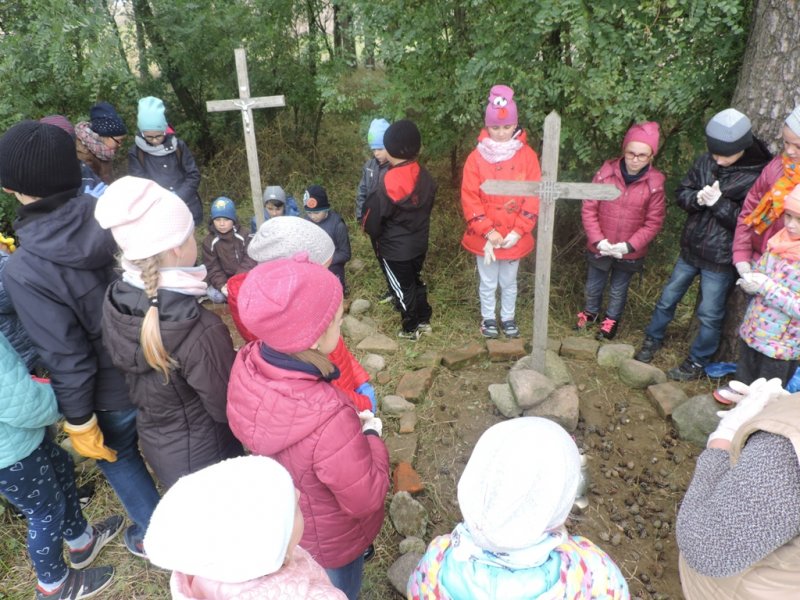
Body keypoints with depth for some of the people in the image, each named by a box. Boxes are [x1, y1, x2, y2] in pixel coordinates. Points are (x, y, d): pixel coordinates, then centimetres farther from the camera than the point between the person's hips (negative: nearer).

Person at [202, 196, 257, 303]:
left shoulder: (245, 235, -9)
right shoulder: (209, 242, -6)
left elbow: (250, 260, -13)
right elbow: (212, 268, -6)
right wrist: (221, 285, -25)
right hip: (224, 279, 1)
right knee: (215, 296, -26)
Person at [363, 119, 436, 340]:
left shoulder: (388, 182, -25)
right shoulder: (424, 176, -5)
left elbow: (374, 215, -17)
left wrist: (373, 233, 4)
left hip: (395, 247, -6)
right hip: (420, 242, 6)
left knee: (403, 287, 10)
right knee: (416, 280, 24)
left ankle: (411, 329, 24)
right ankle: (424, 321, 36)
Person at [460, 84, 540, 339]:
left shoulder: (527, 155, -5)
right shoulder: (477, 157, -8)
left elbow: (534, 197, -6)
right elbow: (469, 199, -10)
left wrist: (518, 232, -14)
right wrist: (488, 232, -16)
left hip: (514, 237, 1)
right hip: (484, 237, -1)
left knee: (509, 282, 18)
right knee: (488, 282, 15)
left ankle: (508, 317, 39)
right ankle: (488, 317, 37)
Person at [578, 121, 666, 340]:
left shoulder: (655, 183, -15)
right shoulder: (606, 172, -14)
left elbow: (654, 222, -9)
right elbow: (589, 208, -10)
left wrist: (628, 245, -18)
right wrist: (598, 240, -16)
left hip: (630, 252, -1)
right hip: (599, 247, 1)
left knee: (618, 290, 21)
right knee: (593, 286, 22)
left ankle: (612, 319, 46)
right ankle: (591, 312, 50)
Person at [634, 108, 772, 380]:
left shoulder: (758, 175, -18)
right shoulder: (705, 162, -5)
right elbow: (680, 193, 2)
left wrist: (719, 203, -26)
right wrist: (697, 198, -19)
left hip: (721, 259, -5)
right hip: (691, 248, 5)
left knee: (710, 314, 8)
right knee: (668, 297, 19)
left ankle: (697, 362, 27)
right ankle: (653, 339, 41)